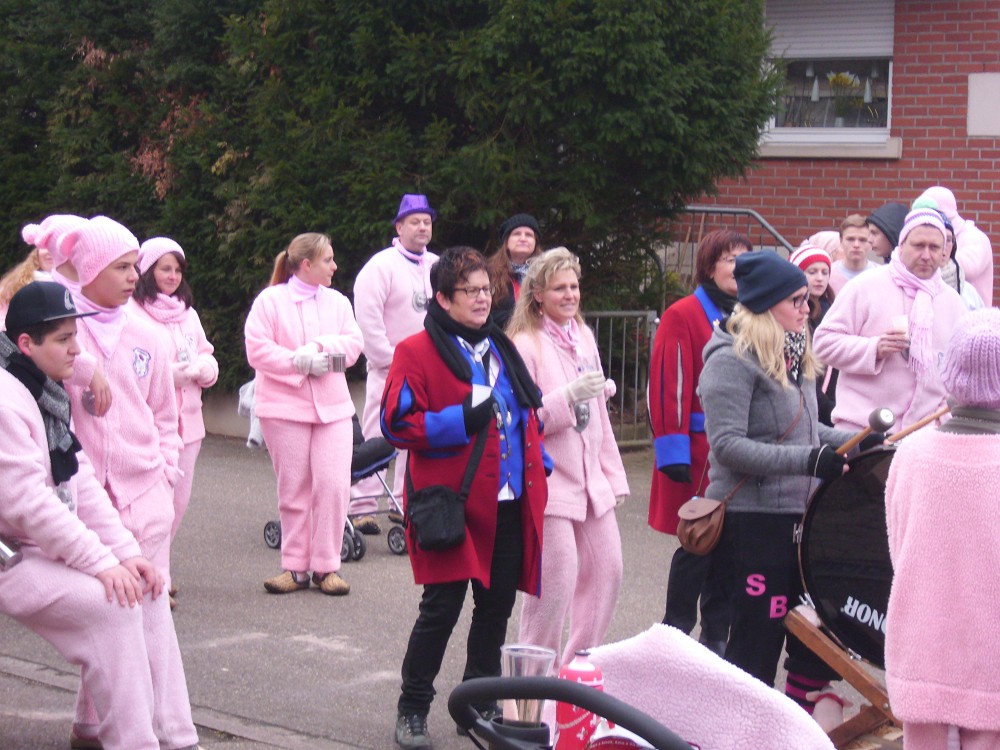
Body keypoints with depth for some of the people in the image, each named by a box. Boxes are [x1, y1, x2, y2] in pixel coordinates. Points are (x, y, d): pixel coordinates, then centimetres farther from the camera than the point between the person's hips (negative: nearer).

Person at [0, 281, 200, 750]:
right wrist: (102, 562, -24)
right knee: (112, 602, -23)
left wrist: (125, 550, -1)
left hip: (47, 546, 10)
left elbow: (81, 483, 10)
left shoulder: (50, 394, 12)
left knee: (145, 588, 2)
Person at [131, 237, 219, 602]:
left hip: (187, 418, 7)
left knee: (179, 498, 10)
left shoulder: (187, 313, 17)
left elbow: (207, 358, 17)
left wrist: (202, 368, -6)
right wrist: (178, 370, -17)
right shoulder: (133, 313, -8)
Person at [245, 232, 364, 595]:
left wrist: (324, 347, -14)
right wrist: (299, 362, -17)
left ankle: (326, 566, 3)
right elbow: (257, 350, -10)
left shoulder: (337, 302, 12)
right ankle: (295, 566, 13)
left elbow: (354, 342, 4)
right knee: (293, 488, 3)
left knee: (334, 484, -6)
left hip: (333, 407, 3)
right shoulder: (270, 301, -2)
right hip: (285, 408, -3)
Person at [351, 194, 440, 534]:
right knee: (375, 438, -7)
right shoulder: (381, 266, -9)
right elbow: (367, 317, -13)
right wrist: (388, 358, -13)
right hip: (388, 369, -6)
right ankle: (362, 506, -5)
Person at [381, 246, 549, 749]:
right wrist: (462, 421, -21)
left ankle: (481, 703, 25)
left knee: (496, 604, 11)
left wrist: (537, 467, 16)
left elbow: (528, 412, 26)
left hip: (509, 503, 6)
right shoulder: (417, 352, -5)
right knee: (442, 607, -4)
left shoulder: (501, 349, 16)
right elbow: (397, 423, -12)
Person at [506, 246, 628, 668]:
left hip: (590, 480, 8)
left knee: (607, 570, 8)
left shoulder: (583, 336, 13)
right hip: (548, 481, -7)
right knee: (556, 578, -9)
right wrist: (570, 395, -26)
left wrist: (613, 472, 18)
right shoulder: (525, 345, -10)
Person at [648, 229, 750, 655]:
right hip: (699, 454, -6)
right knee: (698, 547, -4)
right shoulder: (684, 316, -7)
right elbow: (670, 385, -12)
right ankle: (675, 636, 8)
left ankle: (716, 636, 19)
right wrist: (675, 451, -17)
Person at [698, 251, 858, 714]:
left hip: (797, 514, 9)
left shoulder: (793, 357, 13)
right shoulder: (732, 361, -14)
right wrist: (808, 460, -26)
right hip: (752, 518, -9)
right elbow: (727, 445, -21)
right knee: (758, 640, -1)